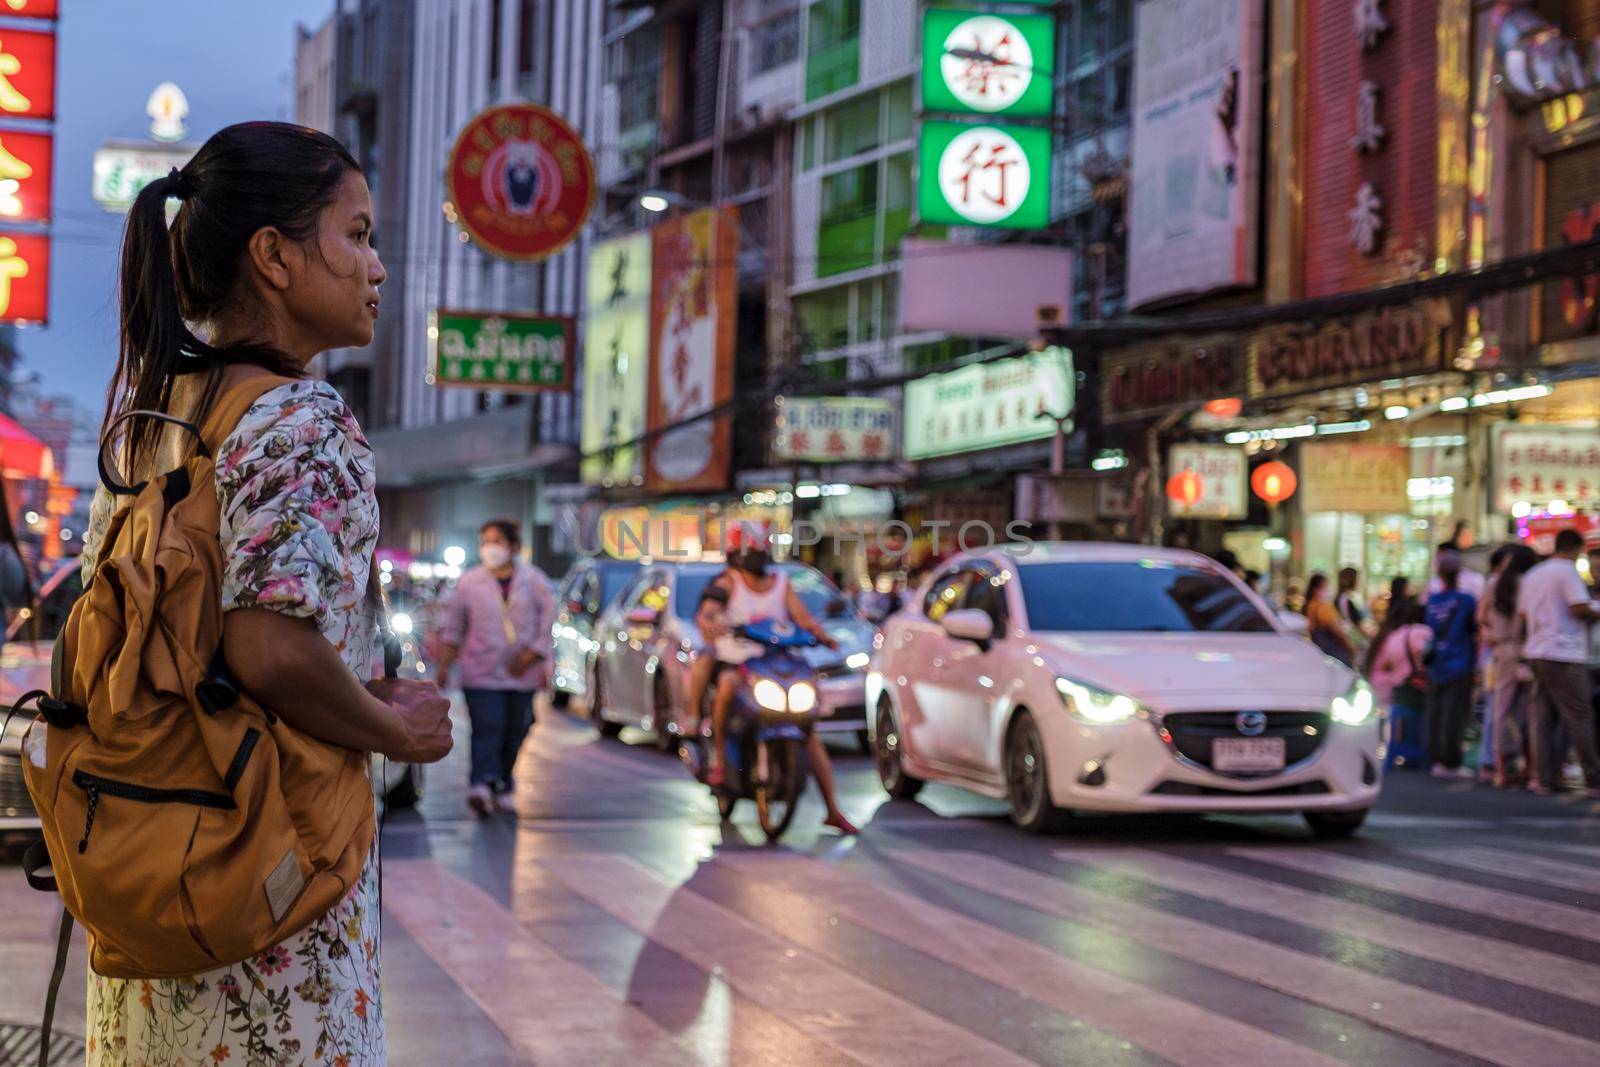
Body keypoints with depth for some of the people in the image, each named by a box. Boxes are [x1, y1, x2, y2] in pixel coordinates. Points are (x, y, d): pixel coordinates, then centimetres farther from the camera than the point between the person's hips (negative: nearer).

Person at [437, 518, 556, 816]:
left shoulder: (533, 580, 5)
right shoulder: (470, 582, 6)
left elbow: (548, 621, 4)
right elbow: (454, 626, 12)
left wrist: (531, 656, -8)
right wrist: (445, 663, 6)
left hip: (522, 675, 1)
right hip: (481, 674, -1)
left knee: (514, 734, 5)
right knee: (487, 729, -15)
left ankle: (504, 787, 17)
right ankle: (481, 785, -25)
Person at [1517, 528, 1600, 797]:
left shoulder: (1532, 575, 16)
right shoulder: (1567, 571, -8)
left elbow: (1523, 615, 18)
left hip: (1535, 652, 8)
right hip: (1565, 654, -7)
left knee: (1541, 716, 6)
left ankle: (1544, 778, 3)